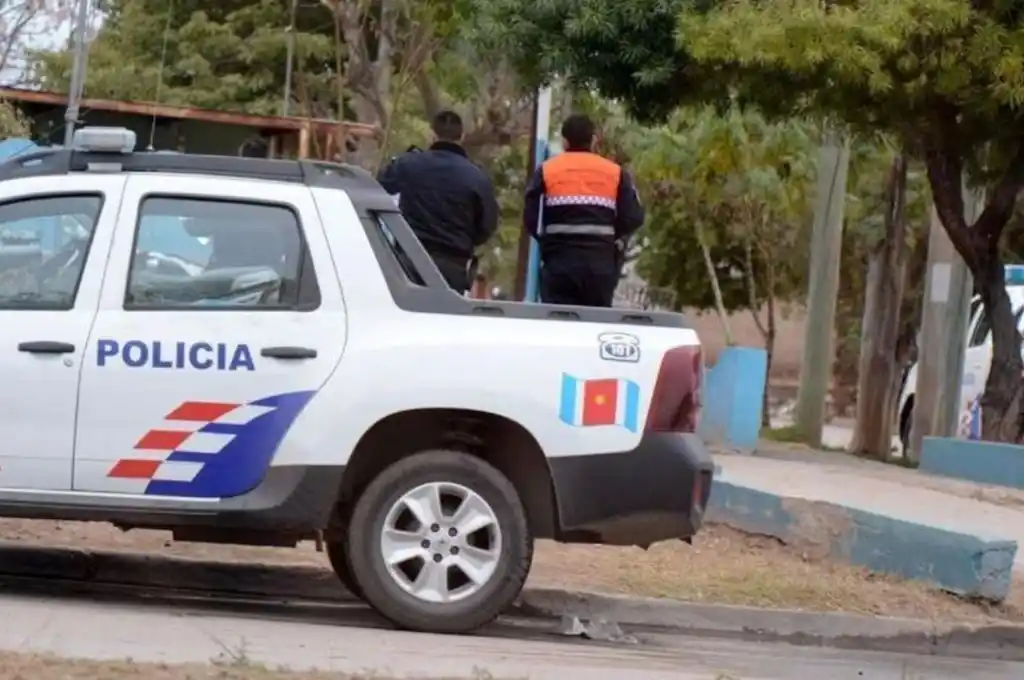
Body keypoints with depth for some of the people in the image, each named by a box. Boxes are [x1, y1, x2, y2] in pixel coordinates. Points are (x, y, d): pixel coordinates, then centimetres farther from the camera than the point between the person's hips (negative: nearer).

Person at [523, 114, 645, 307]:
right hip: (601, 262, 2)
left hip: (559, 259, -2)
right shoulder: (615, 172, 7)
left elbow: (531, 218, -1)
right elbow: (633, 218, 2)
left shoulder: (546, 170, 2)